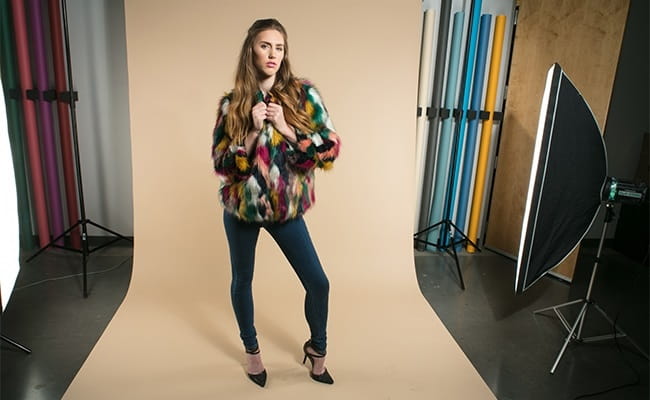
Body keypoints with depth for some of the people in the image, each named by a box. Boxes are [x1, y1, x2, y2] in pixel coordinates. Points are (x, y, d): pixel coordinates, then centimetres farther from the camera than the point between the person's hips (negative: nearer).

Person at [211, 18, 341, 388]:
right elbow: (221, 164, -6)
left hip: (286, 207, 0)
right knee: (243, 280, 15)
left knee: (318, 283, 3)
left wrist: (285, 128, -20)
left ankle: (317, 348, 32)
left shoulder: (304, 94, -5)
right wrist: (253, 131, -19)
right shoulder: (232, 103, -3)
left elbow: (331, 149, -11)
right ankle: (252, 349, 41)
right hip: (241, 206, 1)